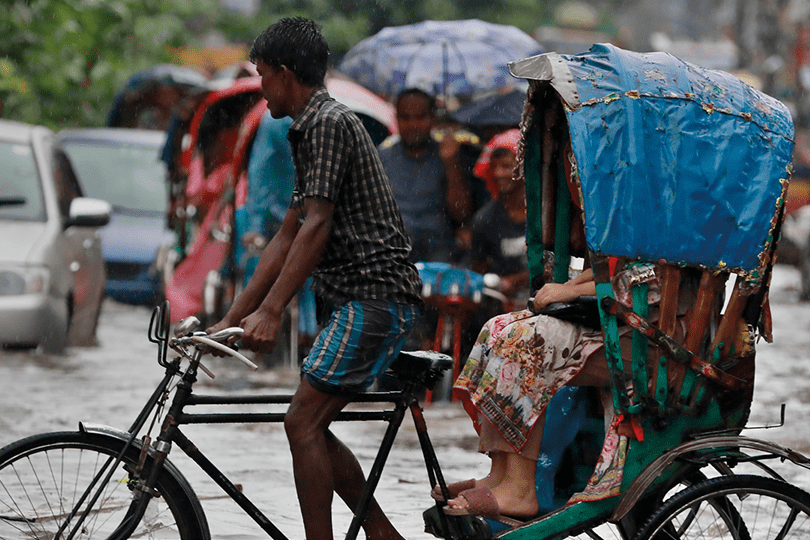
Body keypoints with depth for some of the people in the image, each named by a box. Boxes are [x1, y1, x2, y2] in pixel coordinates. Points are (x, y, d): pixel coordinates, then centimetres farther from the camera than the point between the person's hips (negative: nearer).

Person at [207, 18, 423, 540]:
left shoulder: (329, 123, -11)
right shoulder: (312, 129, 21)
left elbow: (316, 226, -19)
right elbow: (288, 237, 21)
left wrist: (270, 313, -24)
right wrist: (230, 319, 19)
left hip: (376, 296, -10)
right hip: (361, 299, 10)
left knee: (303, 422, -13)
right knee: (310, 428, 11)